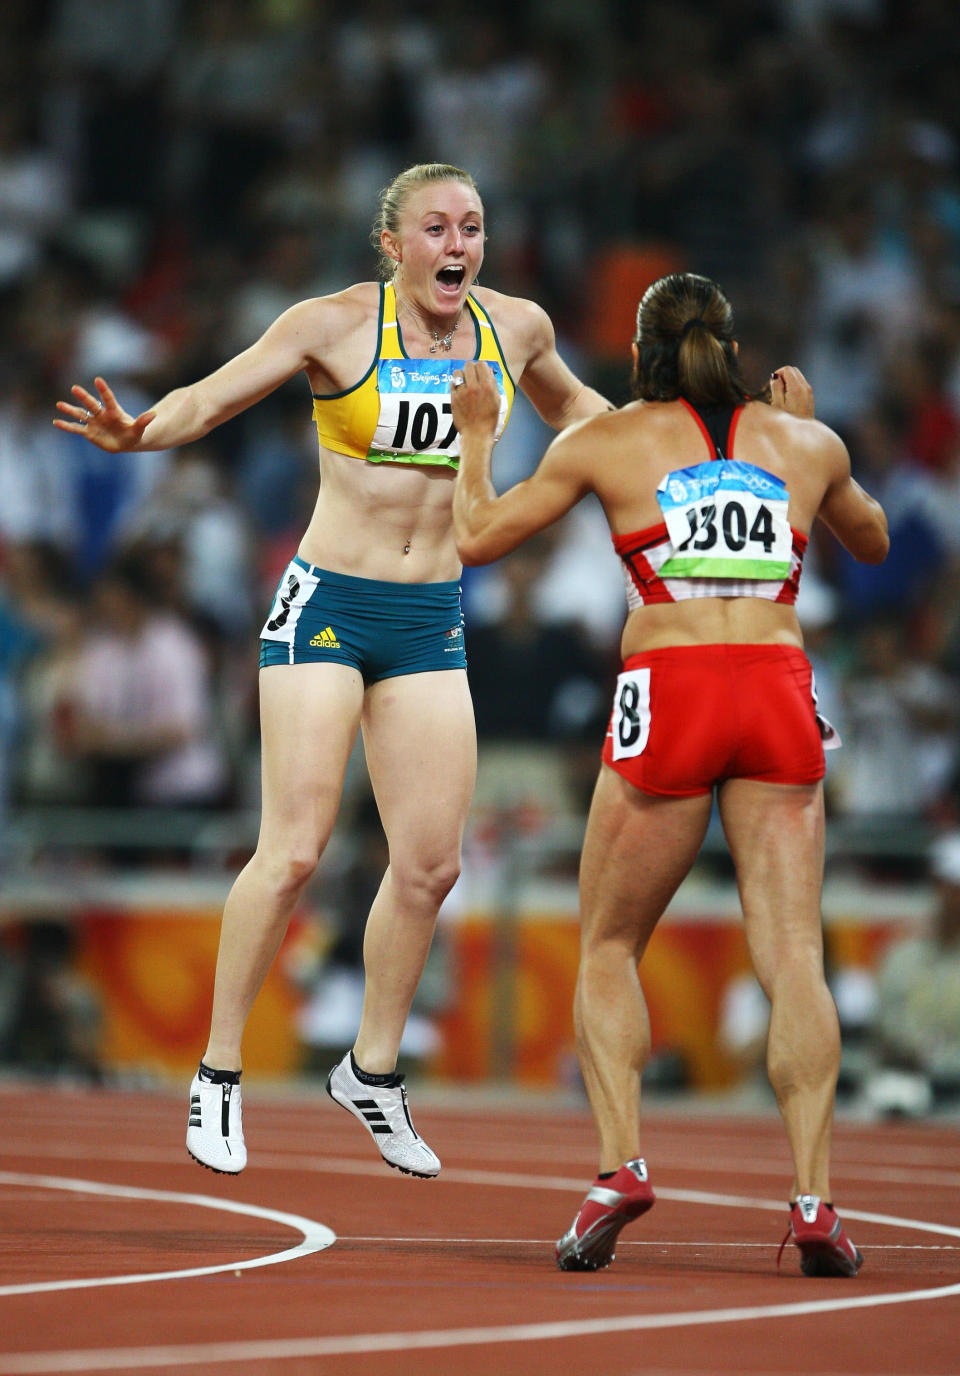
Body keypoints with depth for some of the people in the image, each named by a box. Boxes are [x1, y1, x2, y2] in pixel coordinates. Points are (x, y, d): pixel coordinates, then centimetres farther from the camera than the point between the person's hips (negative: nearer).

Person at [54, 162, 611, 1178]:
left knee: (431, 862, 2)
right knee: (294, 851, -12)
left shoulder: (516, 328, 3)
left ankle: (373, 1072, 20)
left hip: (431, 621, 5)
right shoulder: (336, 326, -10)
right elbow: (209, 398, -9)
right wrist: (135, 433, -28)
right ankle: (218, 1074, 1)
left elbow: (569, 407, 25)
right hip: (327, 607, -5)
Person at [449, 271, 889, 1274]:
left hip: (668, 695, -2)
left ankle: (619, 1164, -6)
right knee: (792, 956, -2)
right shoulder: (803, 442, 15)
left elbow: (476, 538, 13)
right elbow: (871, 543, 34)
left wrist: (475, 433, 28)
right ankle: (813, 1198, -14)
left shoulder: (606, 443, 8)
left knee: (608, 951, 12)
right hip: (781, 697, 2)